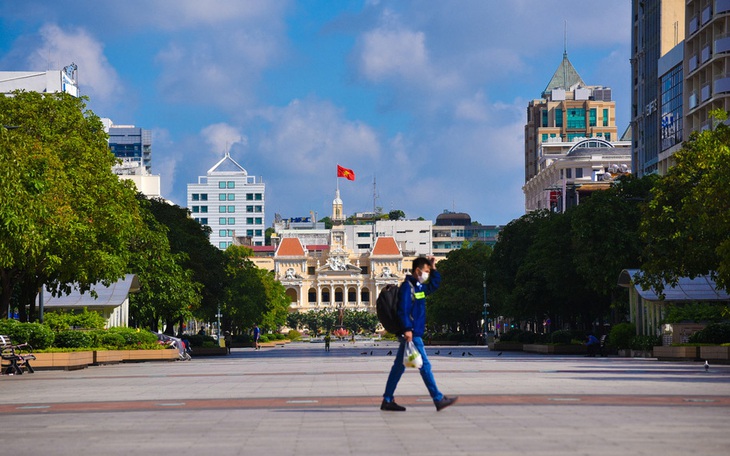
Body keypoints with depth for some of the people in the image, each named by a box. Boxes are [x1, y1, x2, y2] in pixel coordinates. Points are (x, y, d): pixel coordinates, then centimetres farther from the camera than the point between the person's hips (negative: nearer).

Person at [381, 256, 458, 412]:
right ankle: (438, 399, -5)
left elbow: (435, 284, 34)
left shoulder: (418, 286, 18)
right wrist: (407, 329, -27)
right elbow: (403, 310, -21)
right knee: (425, 366, -7)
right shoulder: (407, 287, -12)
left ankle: (387, 400, 12)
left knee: (399, 367, 10)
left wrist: (433, 268, 22)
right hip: (411, 334, -10)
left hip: (413, 334, 10)